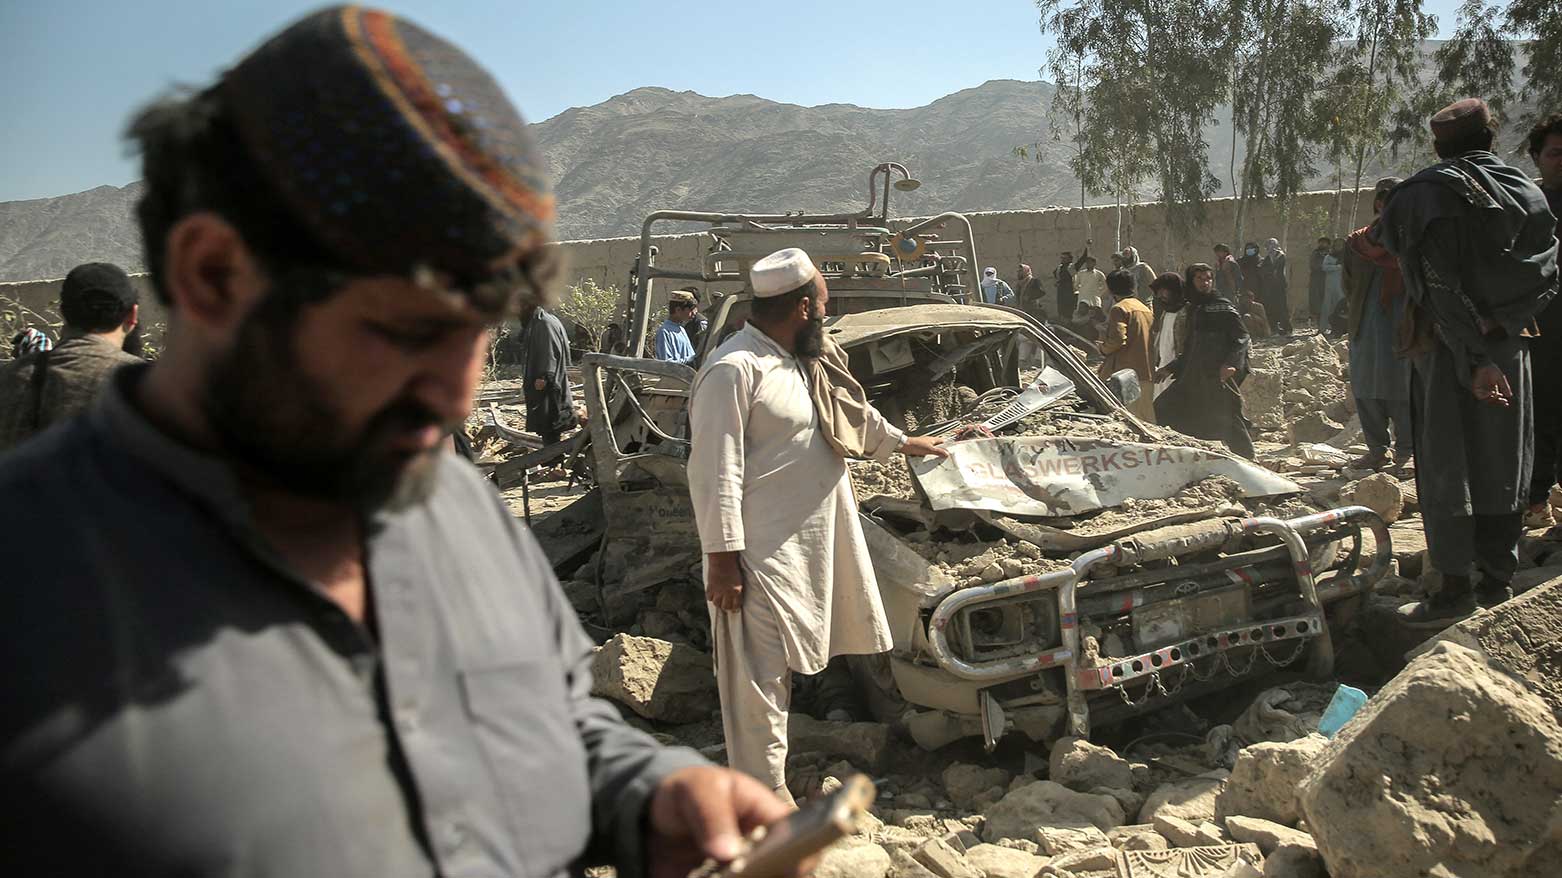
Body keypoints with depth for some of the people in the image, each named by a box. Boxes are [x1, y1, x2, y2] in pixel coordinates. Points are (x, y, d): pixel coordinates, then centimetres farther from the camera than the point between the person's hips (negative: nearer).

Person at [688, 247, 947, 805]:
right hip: (759, 556, -10)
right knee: (759, 679, -3)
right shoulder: (734, 370, -17)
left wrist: (902, 442, 44)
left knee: (778, 674, 17)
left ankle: (771, 789, 29)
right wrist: (722, 558, -21)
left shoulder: (806, 362, 15)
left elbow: (853, 411, 34)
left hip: (812, 546, 10)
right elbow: (714, 473, -19)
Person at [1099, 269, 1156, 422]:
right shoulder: (1145, 309, 19)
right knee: (1146, 420, 11)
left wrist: (1103, 348, -2)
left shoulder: (1119, 308, -7)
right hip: (1148, 374, 8)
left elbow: (1117, 339, -19)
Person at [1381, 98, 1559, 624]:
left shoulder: (1427, 193, -10)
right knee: (1502, 463, 13)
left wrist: (1474, 358, -21)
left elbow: (1442, 283, -19)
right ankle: (1498, 579, 20)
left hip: (1445, 347, -5)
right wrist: (1497, 331, -10)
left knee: (1446, 466, 1)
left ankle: (1454, 589, 4)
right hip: (1510, 345, 5)